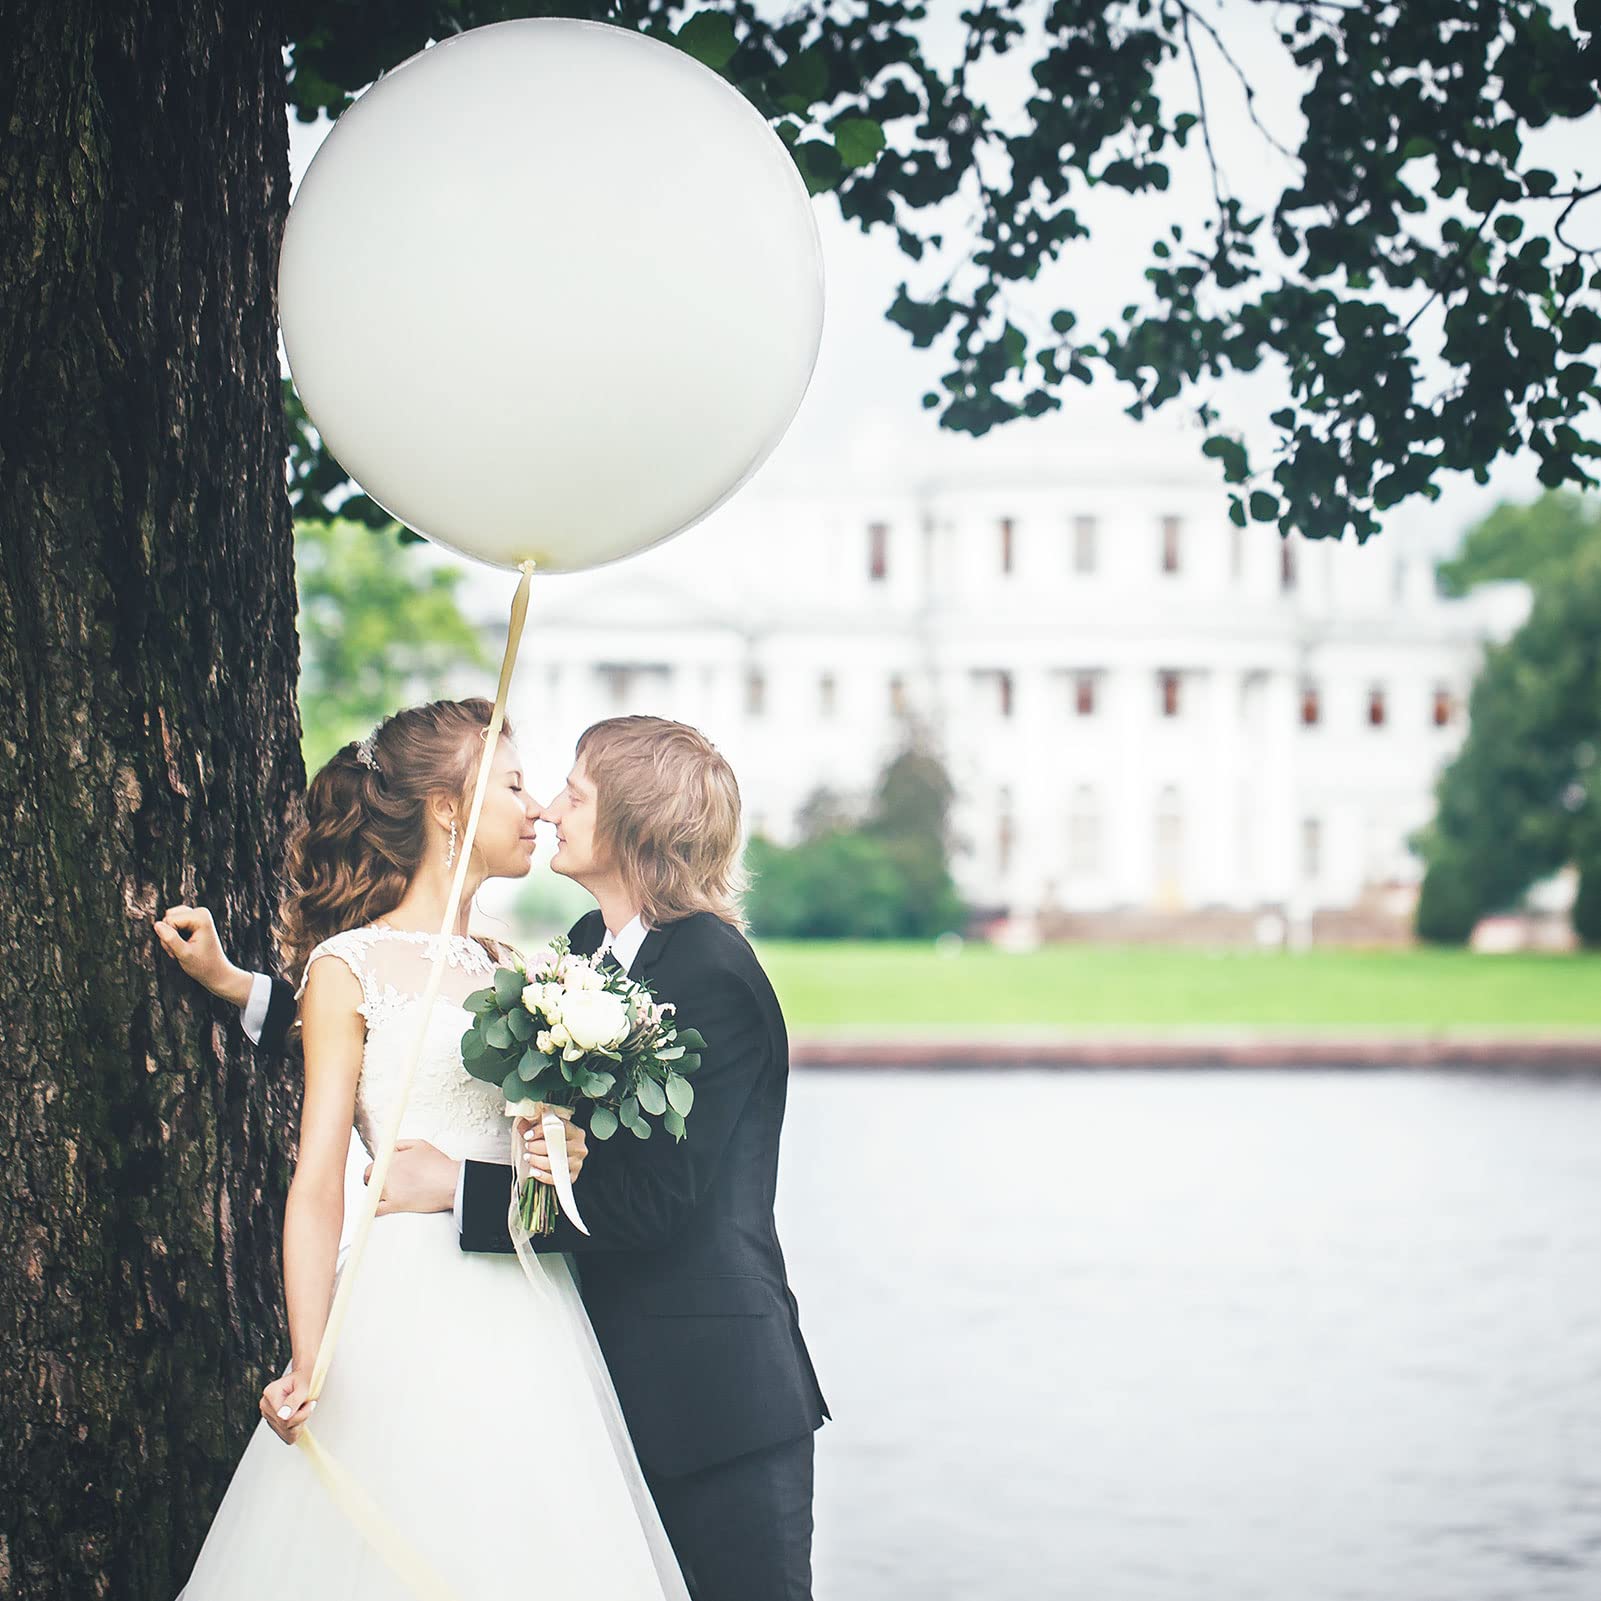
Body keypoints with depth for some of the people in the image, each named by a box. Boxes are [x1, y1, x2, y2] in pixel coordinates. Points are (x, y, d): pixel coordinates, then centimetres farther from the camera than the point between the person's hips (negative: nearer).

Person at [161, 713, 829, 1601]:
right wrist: (238, 987, 15)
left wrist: (456, 1187, -16)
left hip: (716, 1393, -9)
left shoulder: (714, 978, -17)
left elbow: (651, 1199, -21)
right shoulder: (594, 946, 11)